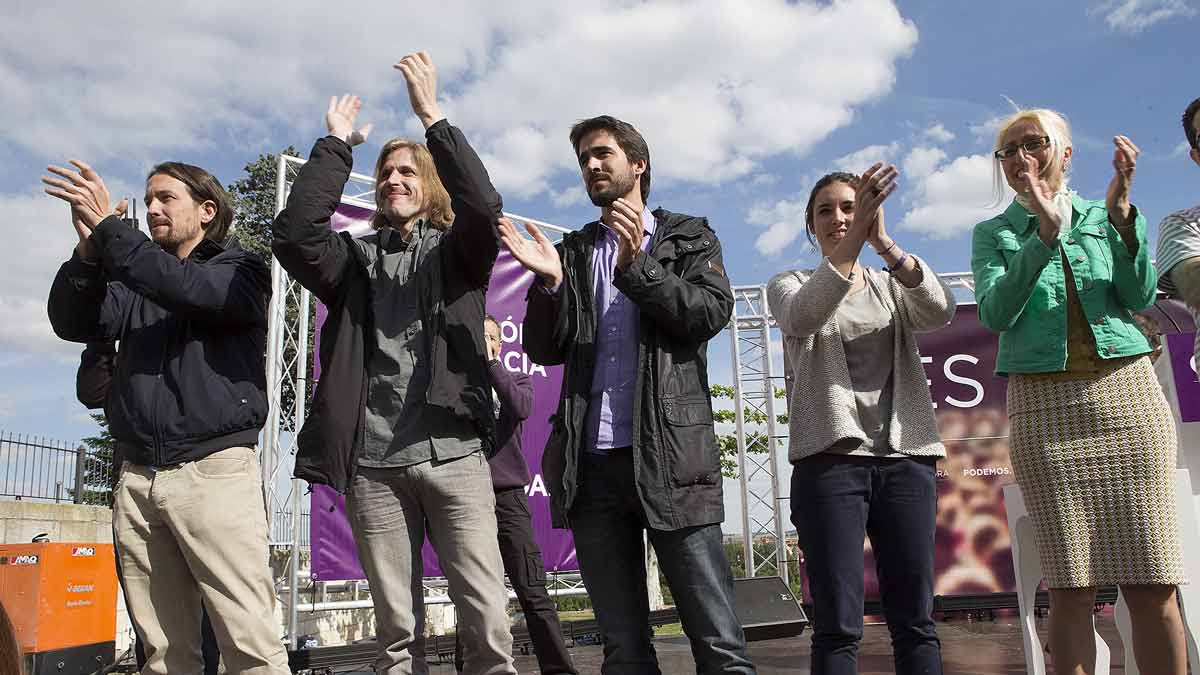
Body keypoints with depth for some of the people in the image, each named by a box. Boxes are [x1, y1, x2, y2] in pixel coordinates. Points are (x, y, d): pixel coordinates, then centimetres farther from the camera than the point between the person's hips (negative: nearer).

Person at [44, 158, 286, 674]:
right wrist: (88, 248, -5)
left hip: (214, 470, -5)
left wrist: (107, 227, -12)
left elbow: (188, 289, -15)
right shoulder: (136, 279, 22)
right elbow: (71, 322, 8)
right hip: (138, 477, 5)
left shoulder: (240, 270, 6)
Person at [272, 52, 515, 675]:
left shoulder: (456, 252, 12)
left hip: (453, 453, -2)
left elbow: (483, 208, -9)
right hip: (373, 464, 2)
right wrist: (336, 145, 4)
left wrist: (432, 117, -9)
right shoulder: (356, 260, 17)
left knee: (487, 619, -5)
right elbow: (295, 234, -2)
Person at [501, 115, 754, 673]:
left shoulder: (688, 238, 12)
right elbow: (542, 349, 10)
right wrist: (550, 283, -7)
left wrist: (636, 266, -15)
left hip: (668, 457, -3)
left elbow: (711, 312, -4)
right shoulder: (572, 253, 19)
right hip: (592, 463, 3)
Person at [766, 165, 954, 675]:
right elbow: (802, 318, -15)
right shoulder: (790, 285, 10)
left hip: (906, 458, 3)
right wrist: (850, 245, -28)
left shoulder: (893, 286, 17)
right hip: (830, 459, -2)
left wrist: (885, 243, -22)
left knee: (915, 621, 5)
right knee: (838, 626, -4)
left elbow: (940, 312, -7)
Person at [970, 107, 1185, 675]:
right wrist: (1045, 234, -14)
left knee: (1152, 583, -2)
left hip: (1126, 391, 1)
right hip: (1044, 402, -1)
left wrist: (1121, 213, -9)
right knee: (1071, 589, -3)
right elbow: (995, 313, -5)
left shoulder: (1102, 217, 16)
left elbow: (1140, 297, 2)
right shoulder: (993, 234, 12)